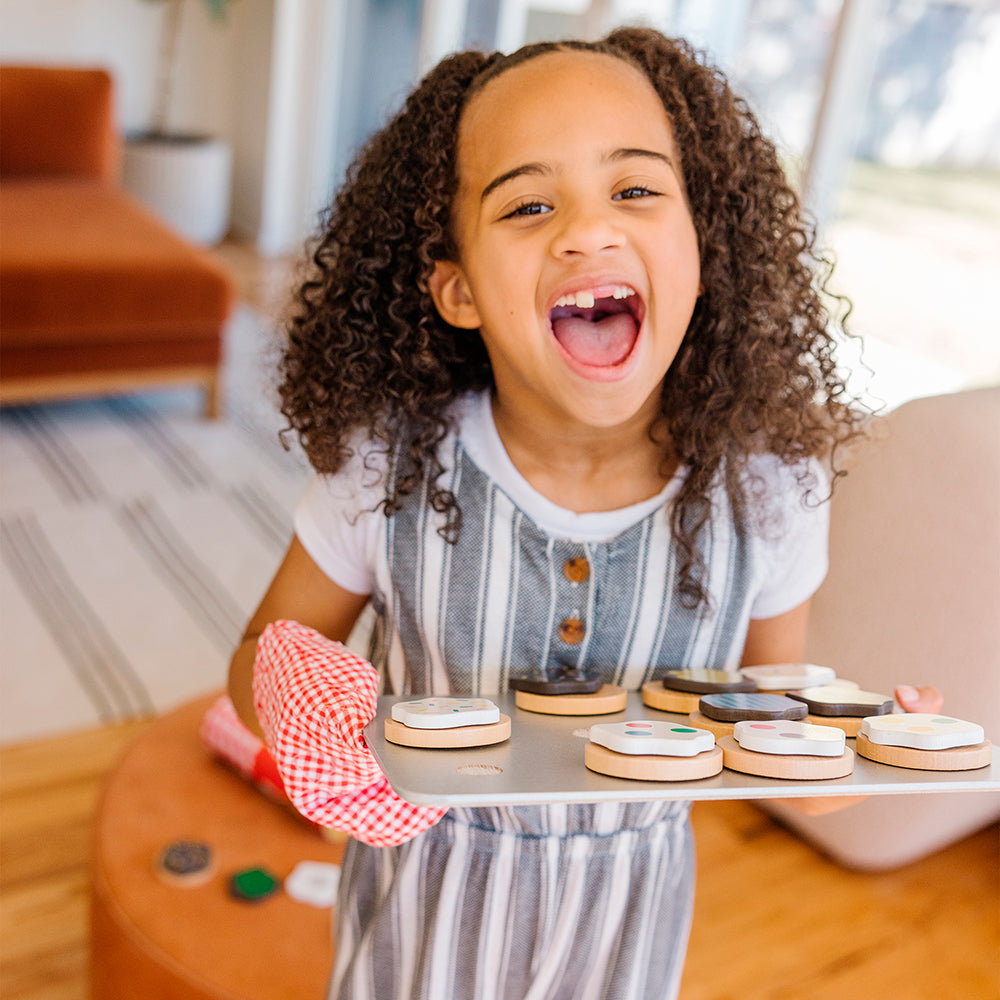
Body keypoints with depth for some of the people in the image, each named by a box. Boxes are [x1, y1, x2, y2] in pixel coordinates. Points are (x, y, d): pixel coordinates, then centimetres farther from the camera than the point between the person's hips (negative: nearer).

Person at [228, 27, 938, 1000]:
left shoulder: (768, 486, -20)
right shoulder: (389, 461, -23)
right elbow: (259, 655, -8)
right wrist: (291, 683, -32)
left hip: (624, 914, 1)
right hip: (427, 896, 0)